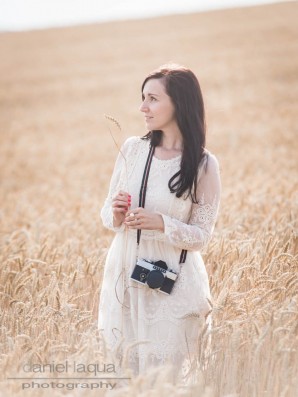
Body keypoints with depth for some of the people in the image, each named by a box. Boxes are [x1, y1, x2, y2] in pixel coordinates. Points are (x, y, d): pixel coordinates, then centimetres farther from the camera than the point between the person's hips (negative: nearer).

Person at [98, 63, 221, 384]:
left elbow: (201, 235, -6)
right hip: (124, 274, 3)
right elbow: (107, 213, 8)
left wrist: (161, 224, -23)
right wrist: (115, 215, -15)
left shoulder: (204, 164, -10)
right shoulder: (132, 148, 0)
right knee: (123, 369, 13)